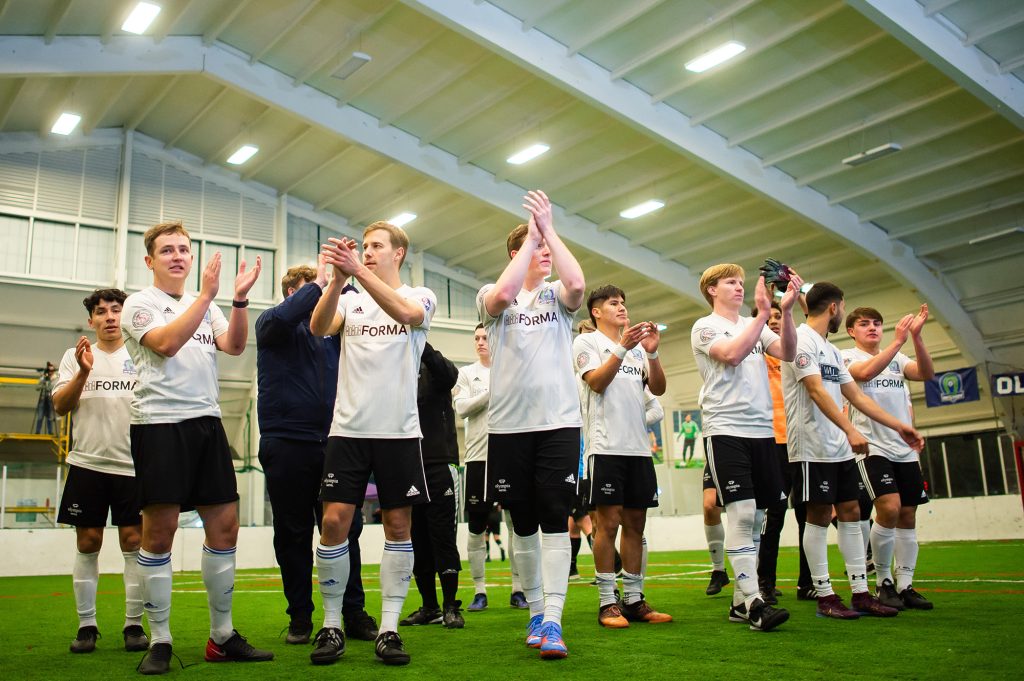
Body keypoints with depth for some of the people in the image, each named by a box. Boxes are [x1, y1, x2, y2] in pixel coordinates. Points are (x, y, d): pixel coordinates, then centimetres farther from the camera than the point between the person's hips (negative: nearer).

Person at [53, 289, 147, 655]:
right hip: (87, 463, 1)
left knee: (133, 542, -1)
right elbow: (60, 406, 1)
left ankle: (133, 624, 7)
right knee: (87, 544, 4)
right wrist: (83, 372, -14)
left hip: (133, 464, -1)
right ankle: (86, 625, 14)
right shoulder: (75, 356, 11)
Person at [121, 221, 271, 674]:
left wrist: (240, 298, -11)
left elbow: (234, 346, 2)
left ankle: (222, 636, 13)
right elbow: (167, 343, -15)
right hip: (159, 421, -5)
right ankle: (159, 641, 7)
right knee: (160, 530, -4)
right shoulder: (140, 303, 3)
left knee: (224, 526, 3)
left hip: (207, 421, 6)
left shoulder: (206, 306, 18)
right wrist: (206, 294, -16)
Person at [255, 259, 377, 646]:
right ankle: (300, 617, 15)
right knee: (293, 534, 4)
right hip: (286, 442, -3)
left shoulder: (330, 329, 16)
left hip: (331, 442, 3)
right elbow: (280, 317, -17)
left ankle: (354, 613, 9)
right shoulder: (270, 323, 6)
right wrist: (318, 284, -11)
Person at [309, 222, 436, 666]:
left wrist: (358, 271, -29)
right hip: (348, 428, 1)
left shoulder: (421, 296, 5)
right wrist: (338, 277, -25)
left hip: (399, 430, -1)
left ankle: (389, 628, 11)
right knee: (334, 523, -3)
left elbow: (407, 314, -20)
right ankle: (331, 626, 10)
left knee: (398, 525, 2)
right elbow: (318, 328, -10)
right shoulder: (350, 300, 10)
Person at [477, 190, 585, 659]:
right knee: (523, 524, 9)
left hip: (559, 422, 0)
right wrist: (532, 236, -11)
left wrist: (549, 229, -10)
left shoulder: (557, 296, 10)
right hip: (509, 425, 0)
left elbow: (577, 283, -14)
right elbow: (503, 295, -19)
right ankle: (535, 612, 22)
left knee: (554, 520, -7)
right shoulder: (493, 297, 7)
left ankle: (553, 622, -9)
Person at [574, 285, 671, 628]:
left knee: (635, 523, 7)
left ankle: (634, 599, 13)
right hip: (606, 444, -5)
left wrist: (652, 353, -7)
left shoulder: (637, 345, 19)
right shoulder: (587, 342, 5)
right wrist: (622, 348, -19)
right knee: (609, 522, -6)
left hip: (639, 445, 5)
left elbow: (658, 388, 8)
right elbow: (597, 382, -10)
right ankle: (607, 602, 0)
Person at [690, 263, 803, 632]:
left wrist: (786, 310, -10)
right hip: (725, 429, -6)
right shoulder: (705, 327, 3)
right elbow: (731, 354, -16)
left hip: (762, 429, 6)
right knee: (742, 514, -14)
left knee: (755, 517, 6)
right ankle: (753, 603, -12)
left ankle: (740, 601, 14)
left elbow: (787, 352, 2)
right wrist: (763, 312, -14)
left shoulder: (756, 325, 19)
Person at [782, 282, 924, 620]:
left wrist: (899, 426, 17)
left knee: (851, 513, 7)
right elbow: (816, 391, -20)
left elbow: (857, 396, 20)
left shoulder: (832, 350, 18)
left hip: (840, 448, 9)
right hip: (813, 448, -9)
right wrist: (851, 430, -27)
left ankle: (861, 593, 12)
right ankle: (825, 596, 4)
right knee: (819, 516, -3)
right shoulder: (801, 339, -10)